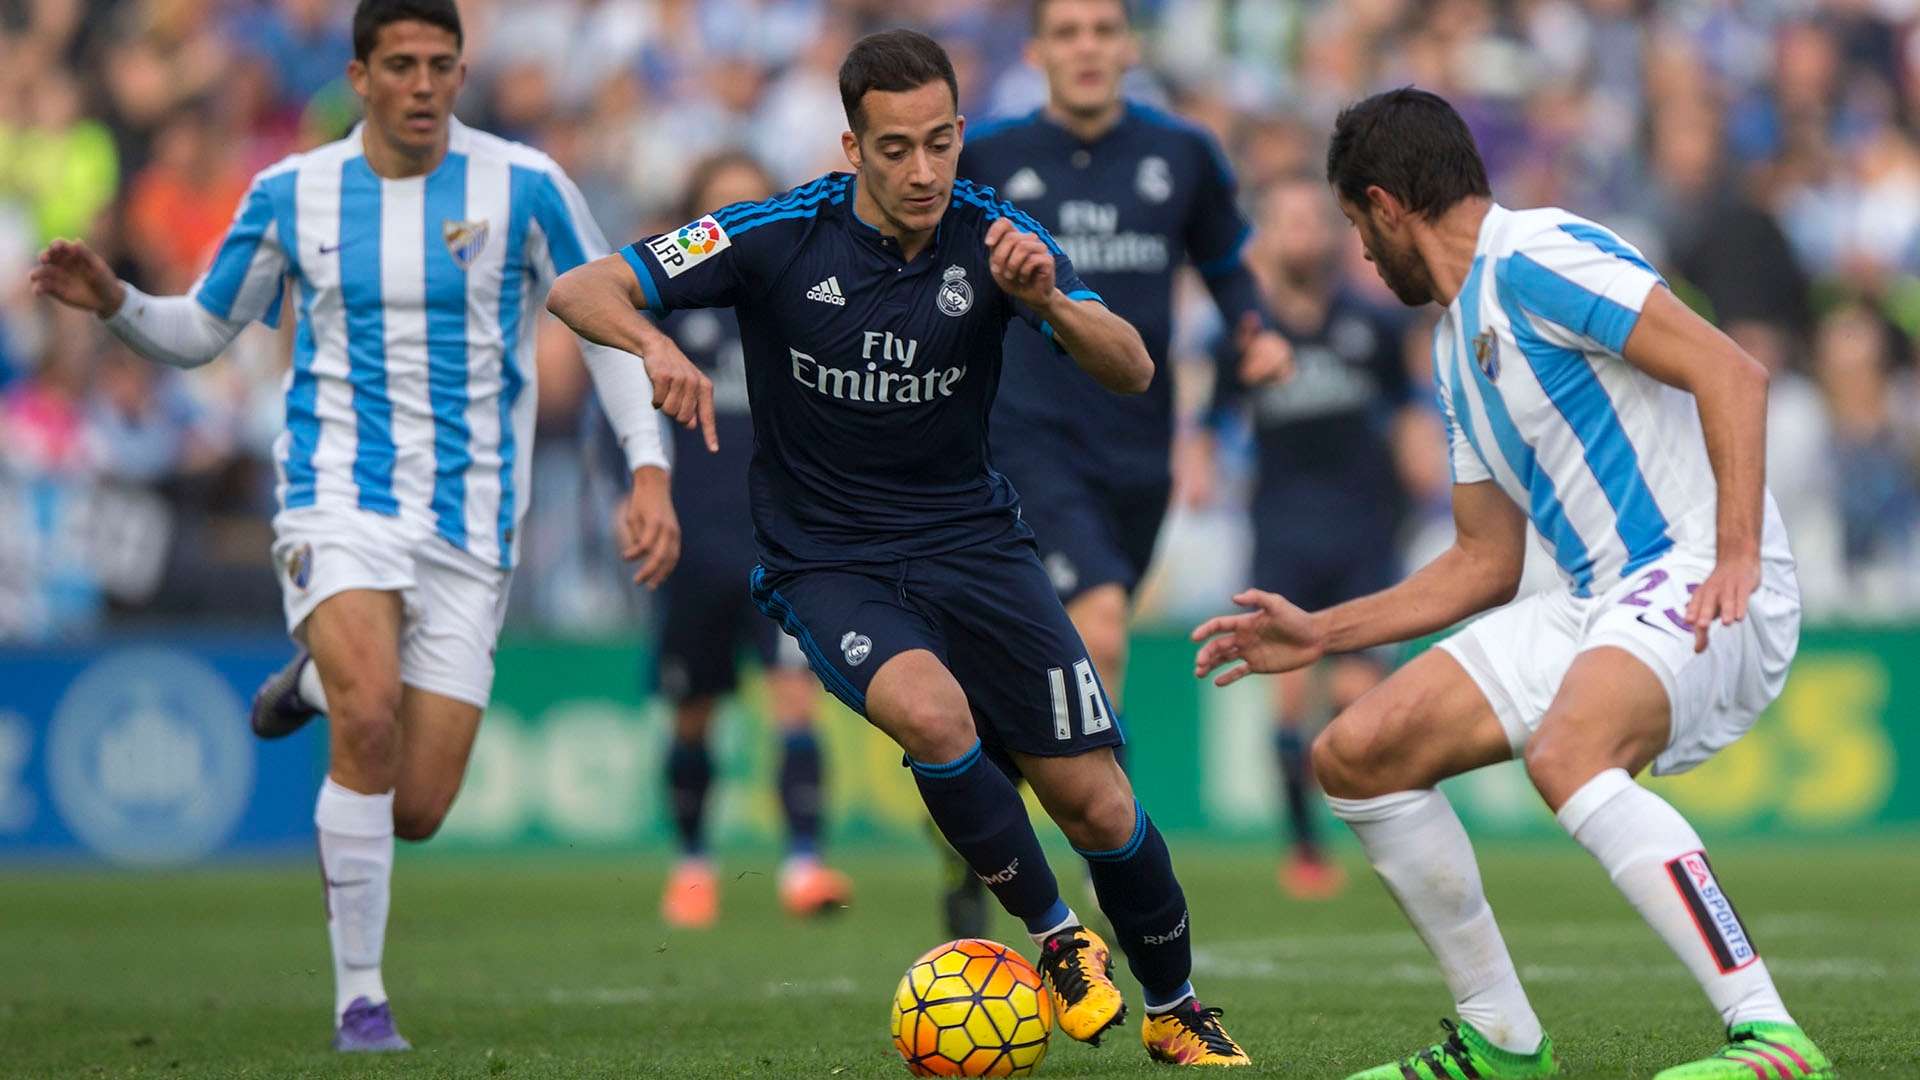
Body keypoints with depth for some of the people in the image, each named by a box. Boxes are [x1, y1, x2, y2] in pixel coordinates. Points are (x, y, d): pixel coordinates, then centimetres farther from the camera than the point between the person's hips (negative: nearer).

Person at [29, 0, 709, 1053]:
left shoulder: (522, 186, -2)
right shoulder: (291, 194, 2)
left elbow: (609, 323, 5)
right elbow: (199, 331, 13)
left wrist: (648, 470, -6)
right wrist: (114, 303, -8)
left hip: (468, 521, 1)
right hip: (338, 498, -1)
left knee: (415, 811, -2)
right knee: (370, 718, -28)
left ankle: (323, 677, 33)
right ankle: (359, 997, -14)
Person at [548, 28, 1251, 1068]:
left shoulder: (992, 237, -8)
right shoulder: (781, 237, -13)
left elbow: (1132, 371, -14)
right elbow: (579, 289, -14)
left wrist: (1046, 301, -34)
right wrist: (653, 343, -36)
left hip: (974, 541, 2)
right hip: (829, 563, -2)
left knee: (1098, 807, -4)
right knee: (930, 709, -34)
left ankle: (1175, 1013, 23)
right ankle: (1060, 941, -12)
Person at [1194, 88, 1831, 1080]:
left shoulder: (1535, 256, -10)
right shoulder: (1455, 349, 21)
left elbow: (1732, 372, -18)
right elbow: (1487, 562, 27)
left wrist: (1737, 554, -27)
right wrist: (1323, 635, 25)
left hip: (1702, 586, -10)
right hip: (1596, 605, 10)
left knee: (1565, 756, -38)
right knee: (1355, 757, 5)